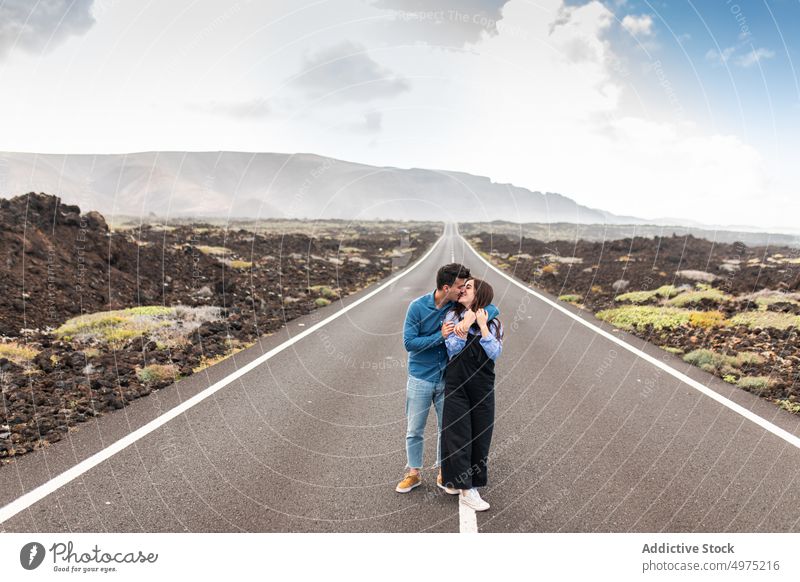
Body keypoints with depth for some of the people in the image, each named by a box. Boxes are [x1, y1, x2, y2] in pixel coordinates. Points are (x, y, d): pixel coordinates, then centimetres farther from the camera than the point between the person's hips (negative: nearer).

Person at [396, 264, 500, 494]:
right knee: (414, 430, 9)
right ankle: (413, 473, 28)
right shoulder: (418, 306, -14)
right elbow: (409, 342, -15)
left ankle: (444, 473, 30)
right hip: (420, 378, -2)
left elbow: (492, 308, -12)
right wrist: (440, 336, -25)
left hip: (447, 378, 2)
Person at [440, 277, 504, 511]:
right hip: (457, 384, -2)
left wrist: (483, 325, -11)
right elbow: (453, 349, -8)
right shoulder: (453, 316, 2)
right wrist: (466, 323, -13)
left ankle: (472, 483, 21)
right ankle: (466, 491, 2)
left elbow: (495, 353, -9)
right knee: (458, 435, -3)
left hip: (483, 385, 2)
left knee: (480, 435, 6)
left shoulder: (493, 322, 5)